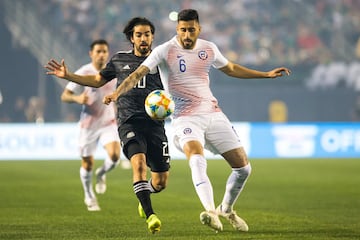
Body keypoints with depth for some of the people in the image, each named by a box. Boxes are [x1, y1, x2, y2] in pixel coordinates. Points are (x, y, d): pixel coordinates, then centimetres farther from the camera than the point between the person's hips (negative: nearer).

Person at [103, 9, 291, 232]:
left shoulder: (209, 48, 8)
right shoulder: (165, 51, -7)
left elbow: (231, 68, 25)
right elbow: (138, 73, -17)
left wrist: (267, 74, 27)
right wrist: (117, 93, -34)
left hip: (214, 114, 5)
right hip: (186, 119, -5)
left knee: (243, 167, 3)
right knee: (197, 159, -34)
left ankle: (226, 209, 27)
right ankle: (211, 211, -44)